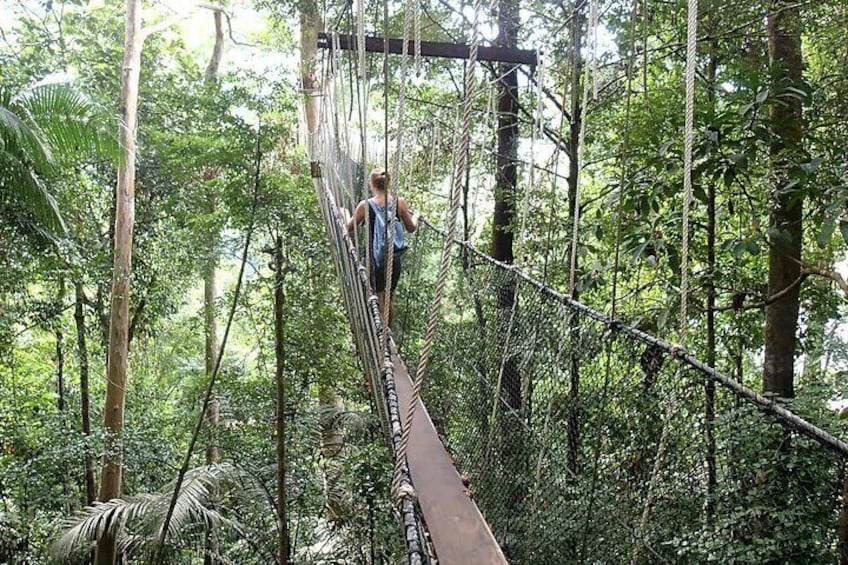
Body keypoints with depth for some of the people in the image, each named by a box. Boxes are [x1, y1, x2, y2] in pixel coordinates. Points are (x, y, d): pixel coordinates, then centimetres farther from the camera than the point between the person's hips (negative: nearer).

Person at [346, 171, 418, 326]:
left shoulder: (365, 206, -12)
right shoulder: (400, 203, -7)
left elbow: (349, 228, 1)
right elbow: (411, 228, 5)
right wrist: (415, 217, 27)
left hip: (375, 261, -3)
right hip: (395, 260, 3)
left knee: (381, 298, 6)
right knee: (389, 298, 18)